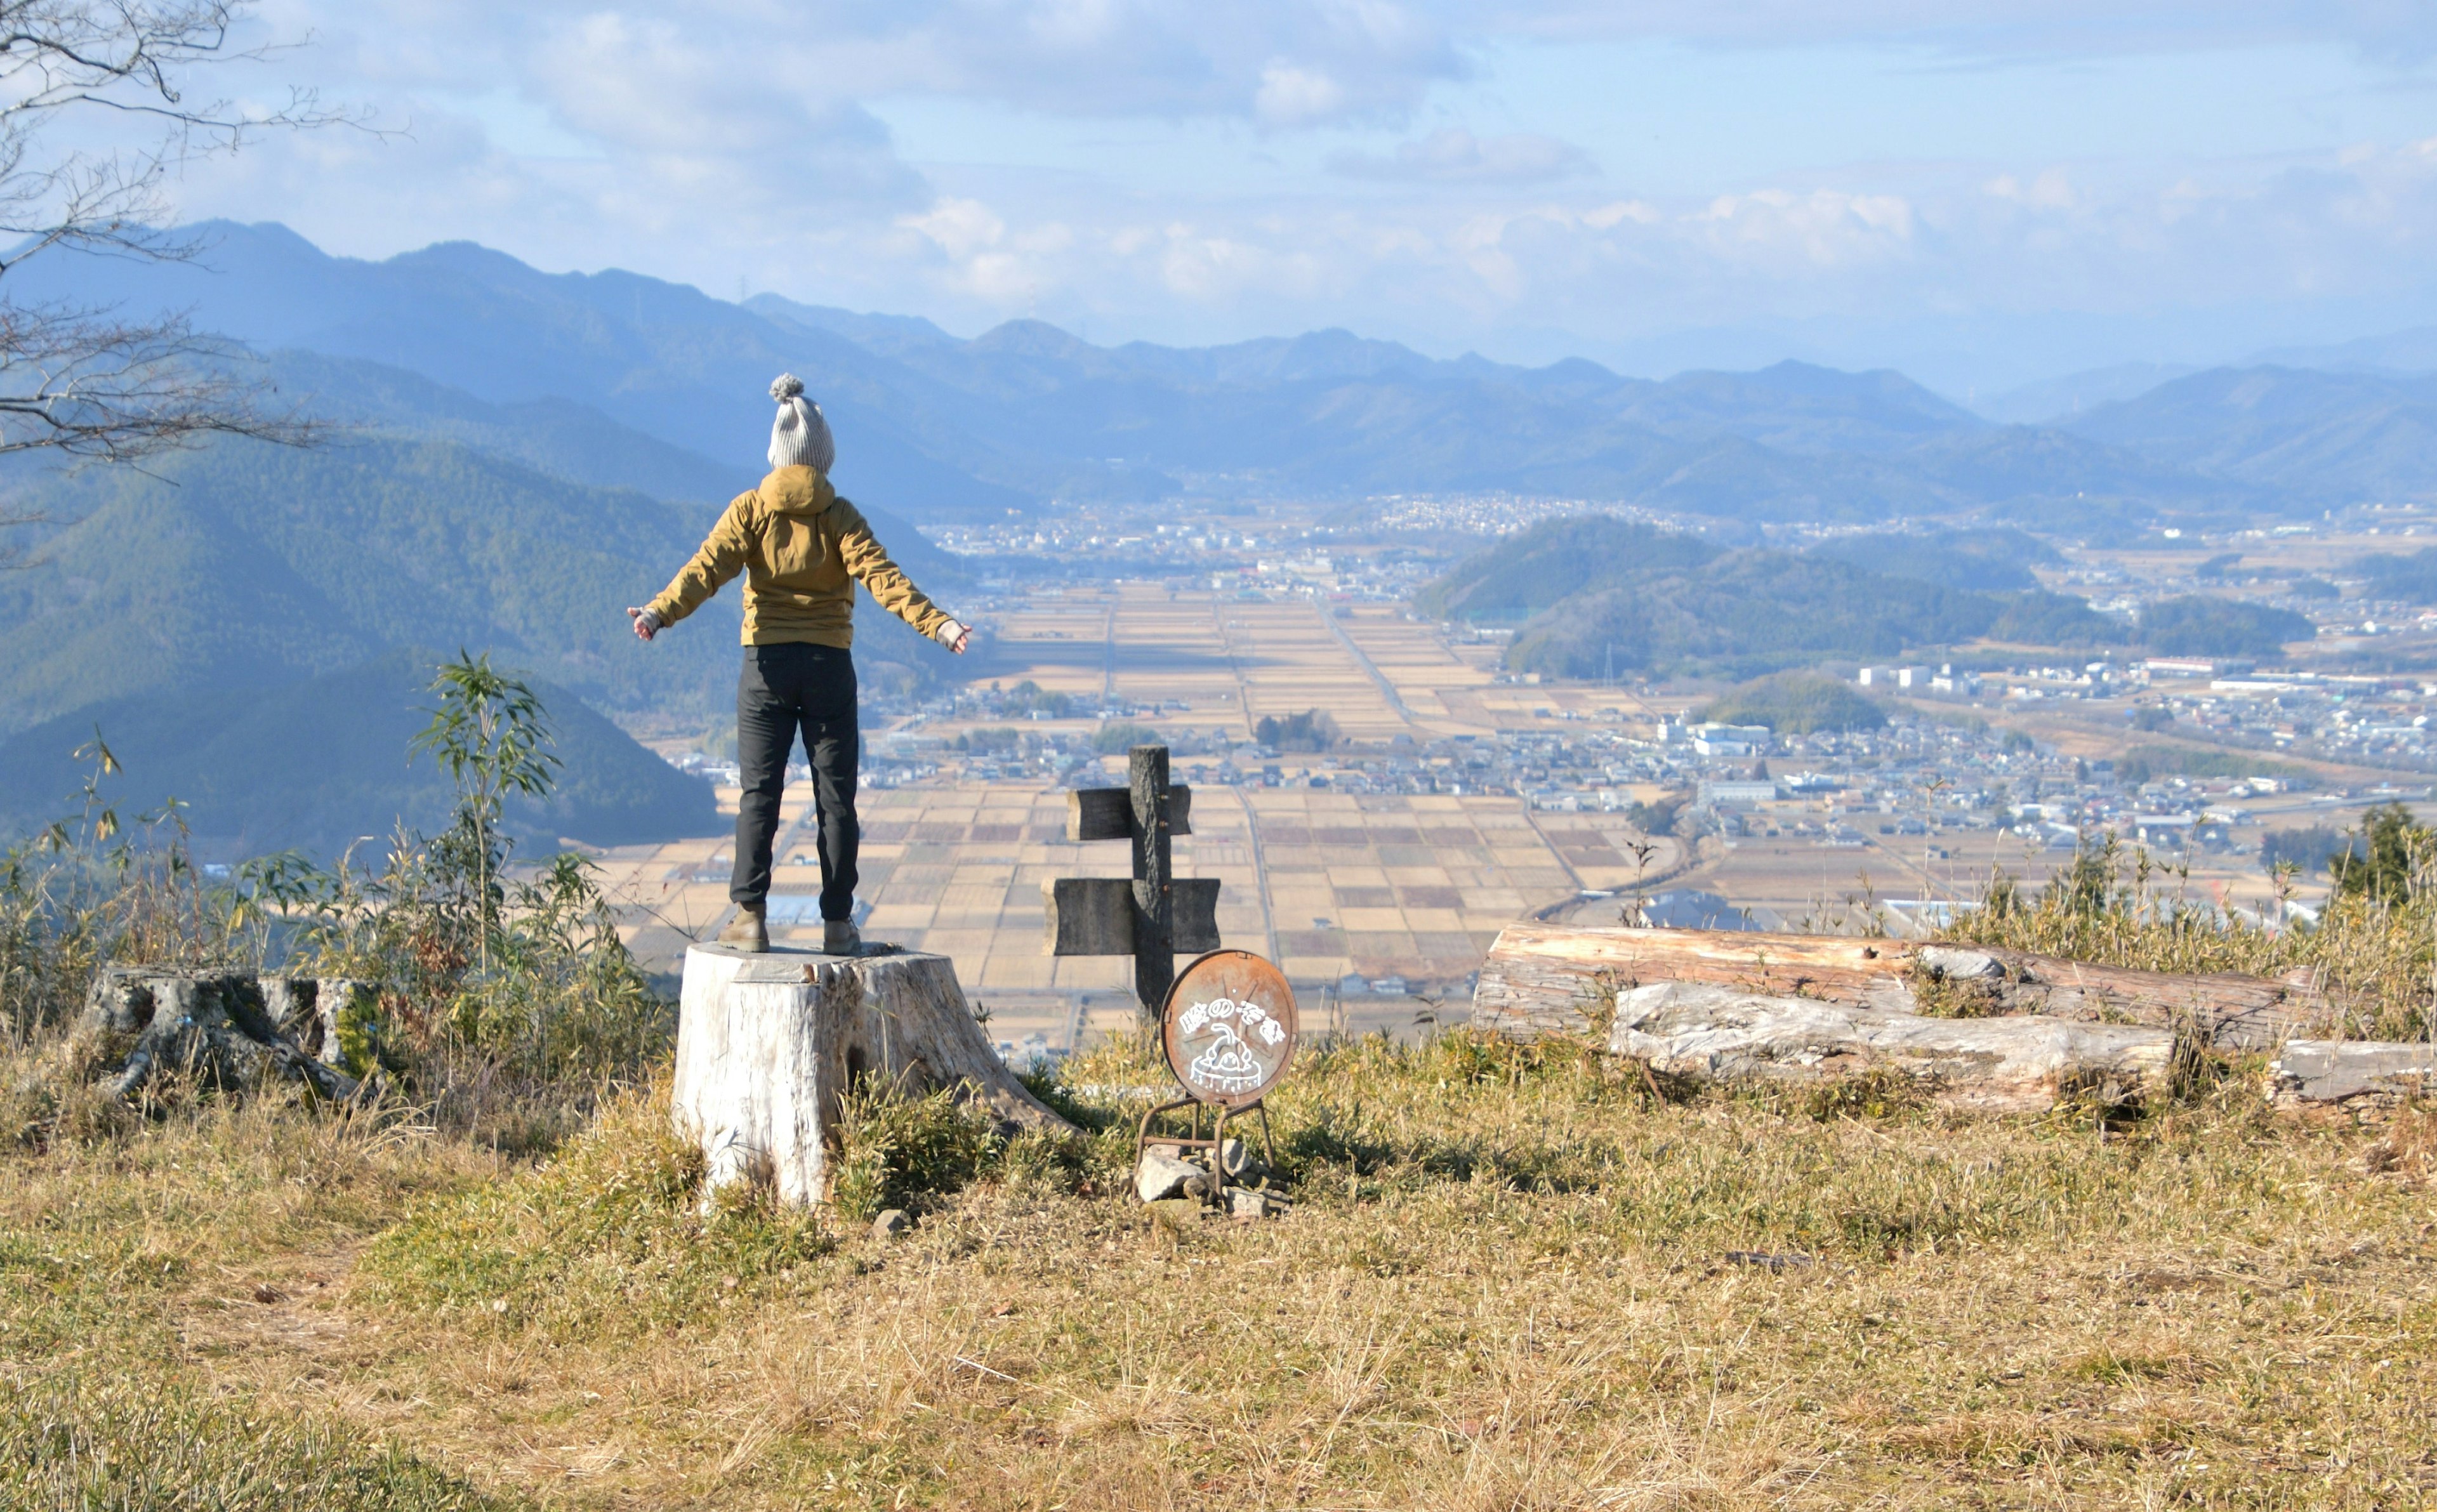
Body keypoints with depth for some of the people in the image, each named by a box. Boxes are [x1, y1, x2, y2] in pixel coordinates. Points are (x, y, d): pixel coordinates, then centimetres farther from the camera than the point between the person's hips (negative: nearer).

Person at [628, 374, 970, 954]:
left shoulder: (749, 510, 1)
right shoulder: (838, 515, -1)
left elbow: (709, 567, -12)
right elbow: (880, 575, -12)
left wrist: (661, 612, -22)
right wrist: (934, 622, -19)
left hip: (765, 662, 1)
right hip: (829, 665, -1)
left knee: (758, 793, 4)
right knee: (835, 797, 4)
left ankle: (750, 917, -3)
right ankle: (838, 923, 3)